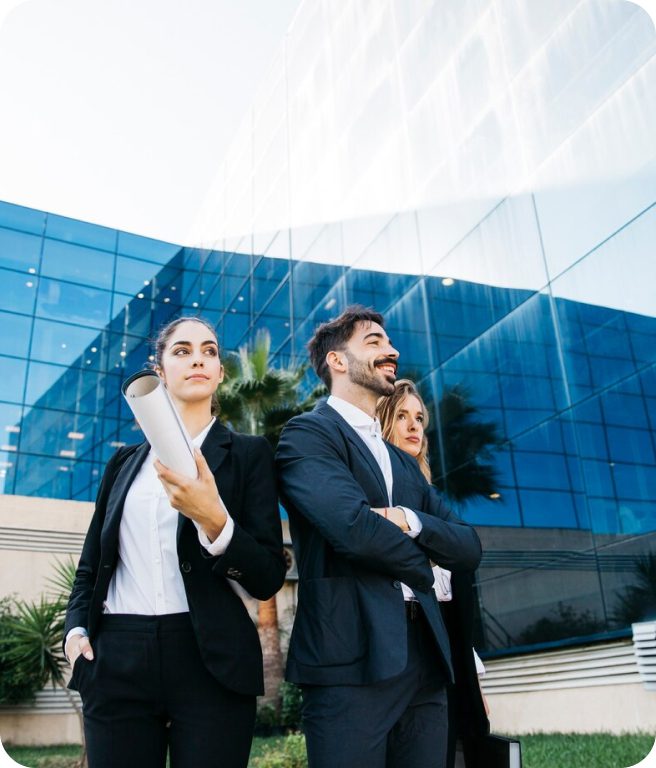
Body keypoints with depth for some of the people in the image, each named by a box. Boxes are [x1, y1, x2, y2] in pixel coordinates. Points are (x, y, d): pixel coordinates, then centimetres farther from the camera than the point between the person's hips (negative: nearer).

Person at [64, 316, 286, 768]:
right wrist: (77, 628, 1)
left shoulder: (248, 454, 3)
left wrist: (212, 519, -21)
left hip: (210, 661, -2)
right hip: (117, 661, 3)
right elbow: (91, 564, 20)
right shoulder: (125, 462, 14)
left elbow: (268, 578, -5)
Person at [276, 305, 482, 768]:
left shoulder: (405, 463, 21)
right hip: (352, 659, -7)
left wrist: (408, 520, -9)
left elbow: (469, 549, 11)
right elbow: (353, 526, -20)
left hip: (425, 661, 7)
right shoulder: (308, 433, -3)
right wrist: (419, 564, 0)